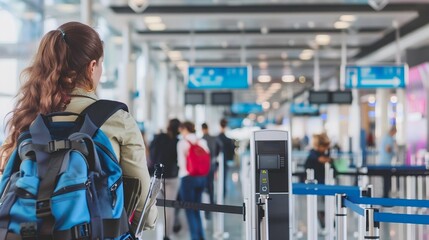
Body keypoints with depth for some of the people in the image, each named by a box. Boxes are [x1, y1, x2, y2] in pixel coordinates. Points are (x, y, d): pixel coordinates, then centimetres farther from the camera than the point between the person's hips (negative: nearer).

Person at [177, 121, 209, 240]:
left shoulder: (182, 143, -8)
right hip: (202, 178, 6)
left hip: (188, 178, -6)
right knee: (196, 209, 16)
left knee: (189, 211, 3)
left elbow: (181, 163, -9)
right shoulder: (202, 142, 7)